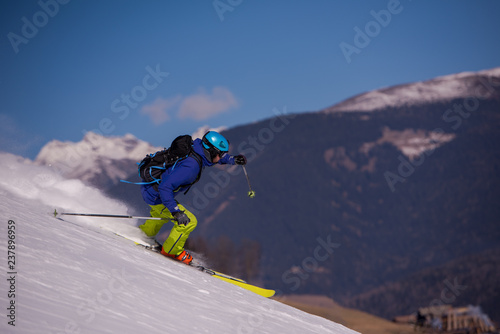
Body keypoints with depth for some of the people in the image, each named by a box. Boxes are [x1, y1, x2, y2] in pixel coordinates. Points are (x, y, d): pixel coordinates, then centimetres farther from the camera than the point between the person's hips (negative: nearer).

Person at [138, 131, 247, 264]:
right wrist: (176, 212, -37)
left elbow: (216, 156, 17)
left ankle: (145, 232, 52)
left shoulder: (196, 148, -6)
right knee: (189, 221, -7)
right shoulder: (191, 166, -33)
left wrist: (232, 160, 2)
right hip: (155, 197, -9)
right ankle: (171, 250, 13)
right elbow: (165, 187, -37)